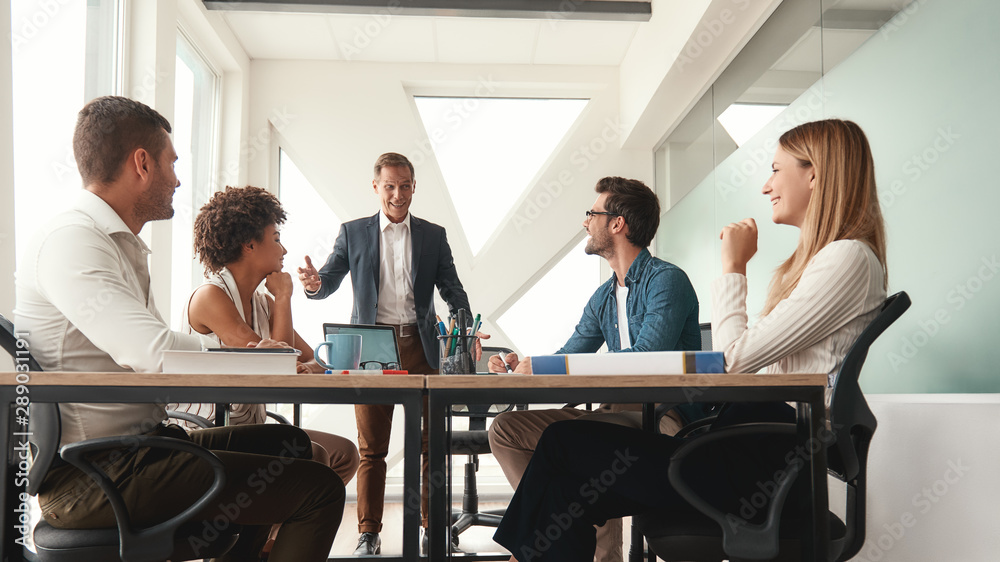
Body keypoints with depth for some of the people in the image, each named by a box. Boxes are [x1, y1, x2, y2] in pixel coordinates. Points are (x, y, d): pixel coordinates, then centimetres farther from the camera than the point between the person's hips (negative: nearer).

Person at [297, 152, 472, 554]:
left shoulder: (434, 235, 11)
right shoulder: (353, 232, 9)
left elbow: (452, 290, 7)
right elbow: (330, 281, 5)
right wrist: (314, 283, -19)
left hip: (420, 346, 1)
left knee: (431, 441, 2)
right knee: (371, 447, 3)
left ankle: (434, 525, 14)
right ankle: (369, 534, 12)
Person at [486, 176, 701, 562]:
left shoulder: (666, 280, -9)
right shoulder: (603, 297, 17)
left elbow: (645, 361, -23)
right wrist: (520, 368, -2)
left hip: (663, 418, -8)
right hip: (616, 412, 8)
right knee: (505, 429, -3)